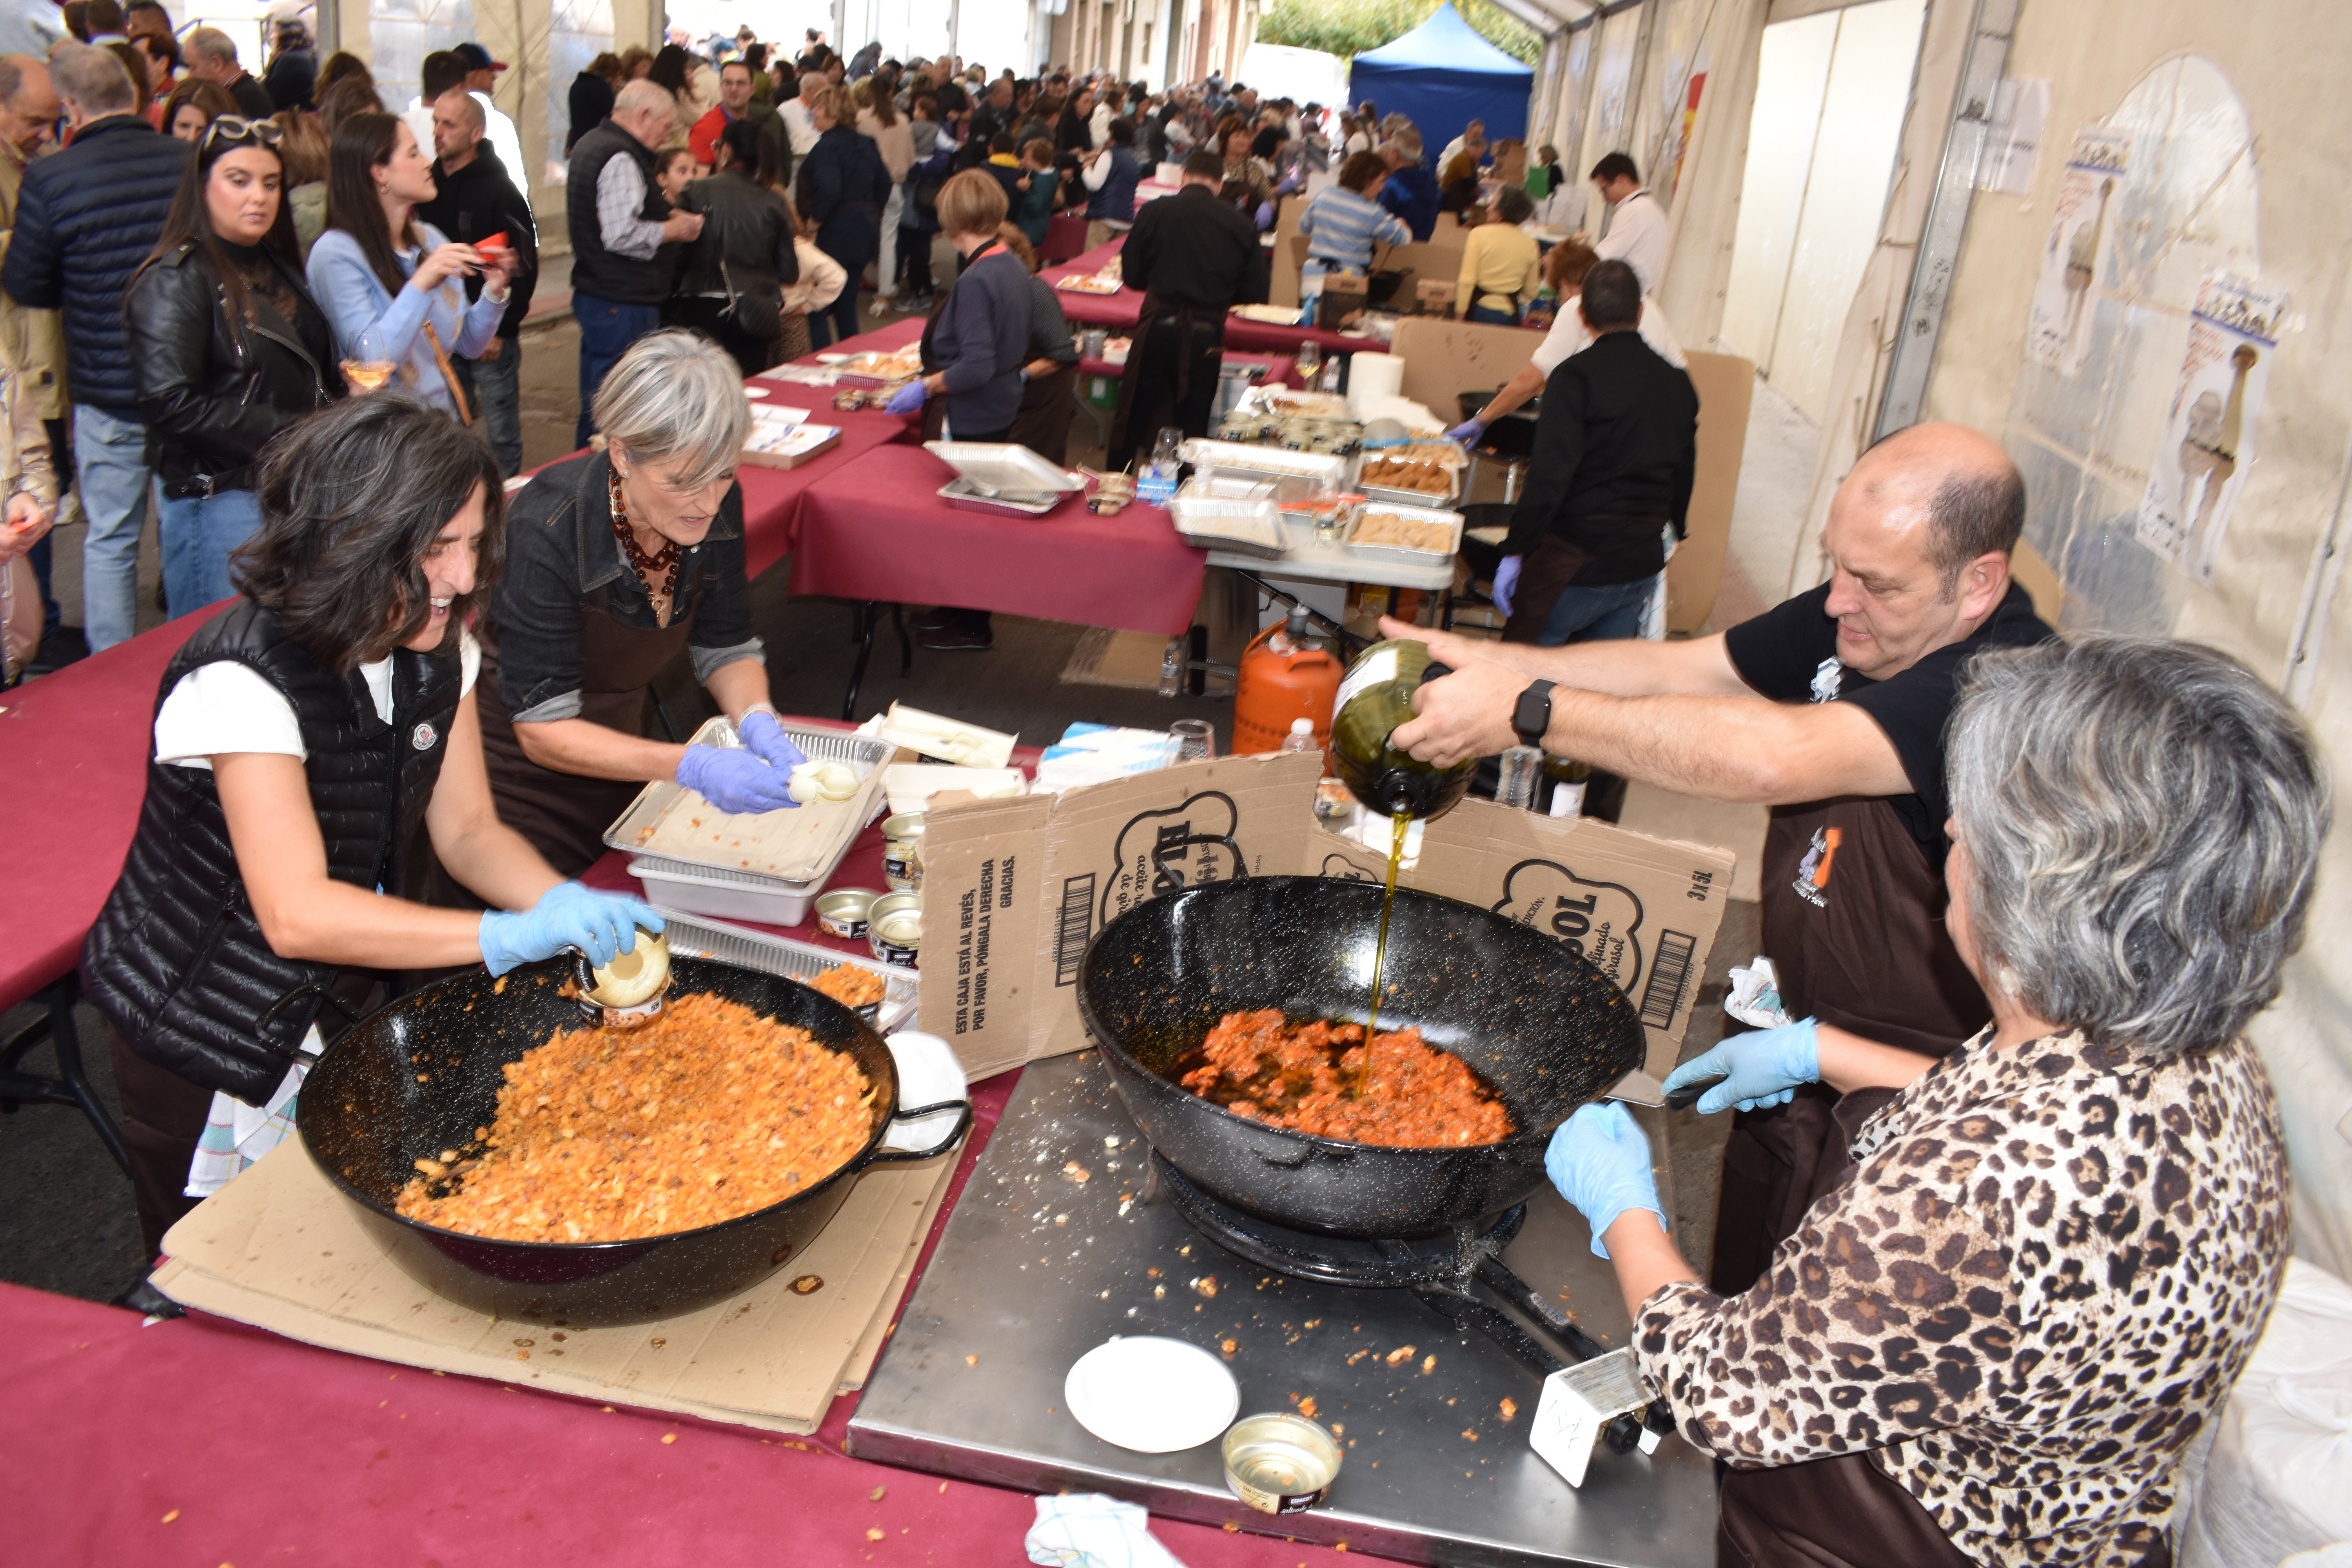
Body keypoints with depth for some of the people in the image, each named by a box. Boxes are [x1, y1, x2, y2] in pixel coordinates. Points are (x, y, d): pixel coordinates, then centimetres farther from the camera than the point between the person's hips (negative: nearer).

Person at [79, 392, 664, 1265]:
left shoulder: (436, 648, -8)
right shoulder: (243, 683, -31)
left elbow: (467, 829, -6)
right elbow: (298, 914, -37)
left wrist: (568, 906, -26)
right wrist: (516, 935, -44)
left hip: (345, 998, 6)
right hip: (204, 1037, -6)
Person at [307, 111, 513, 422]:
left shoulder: (430, 239, 11)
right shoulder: (336, 251, -8)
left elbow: (467, 346, 13)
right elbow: (372, 358, -17)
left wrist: (494, 292, -4)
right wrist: (420, 285, -25)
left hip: (446, 420, 6)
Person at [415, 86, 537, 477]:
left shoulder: (501, 191, -9)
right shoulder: (428, 185, 7)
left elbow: (525, 265, -11)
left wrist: (502, 330, -13)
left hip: (491, 338, -5)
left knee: (502, 436, 3)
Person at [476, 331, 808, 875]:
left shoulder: (716, 505, -15)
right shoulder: (547, 533, -30)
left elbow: (726, 646, -3)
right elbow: (542, 728, -27)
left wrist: (758, 723, -24)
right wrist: (690, 767, -40)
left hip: (617, 751, 5)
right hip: (521, 777, -5)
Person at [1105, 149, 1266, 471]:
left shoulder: (1155, 211, -3)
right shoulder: (1242, 226, 0)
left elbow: (1132, 276, 2)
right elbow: (1254, 295, 3)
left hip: (1159, 327, -1)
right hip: (1207, 336, 1)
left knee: (1133, 417, 13)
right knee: (1194, 422, 13)